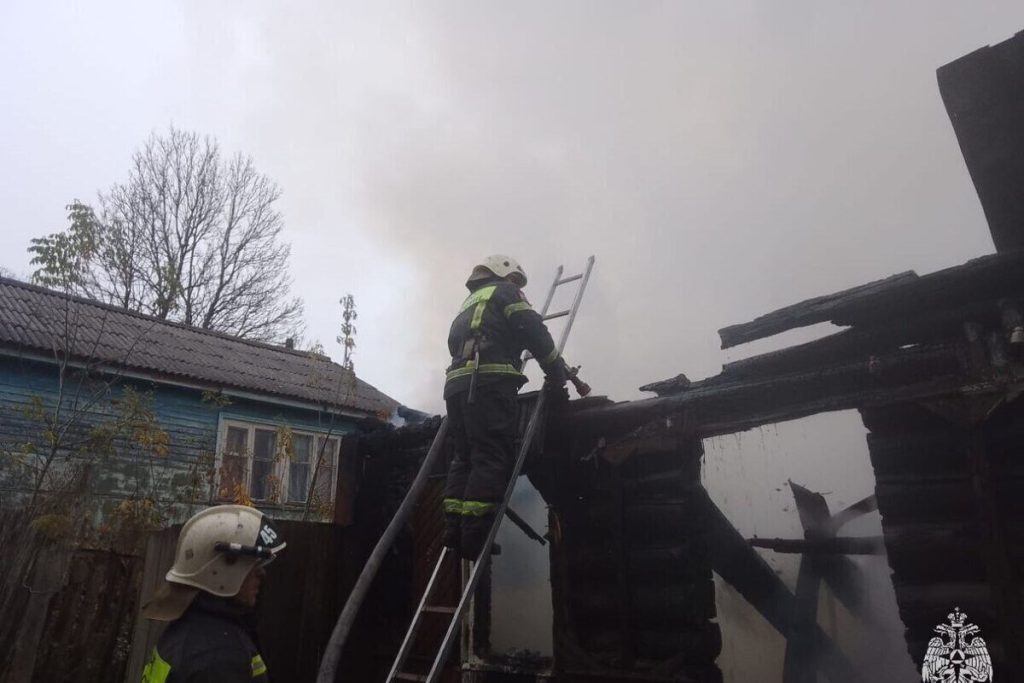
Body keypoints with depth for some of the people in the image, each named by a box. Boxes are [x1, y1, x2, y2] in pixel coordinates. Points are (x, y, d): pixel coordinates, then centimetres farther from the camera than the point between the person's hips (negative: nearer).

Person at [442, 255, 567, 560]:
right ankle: (474, 536, -17)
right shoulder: (504, 292, 12)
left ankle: (455, 531, -1)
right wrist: (557, 372, 7)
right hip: (488, 381, -8)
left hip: (457, 383, 8)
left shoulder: (468, 304, 35)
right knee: (492, 458, -12)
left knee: (465, 458, 7)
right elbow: (534, 332, 0)